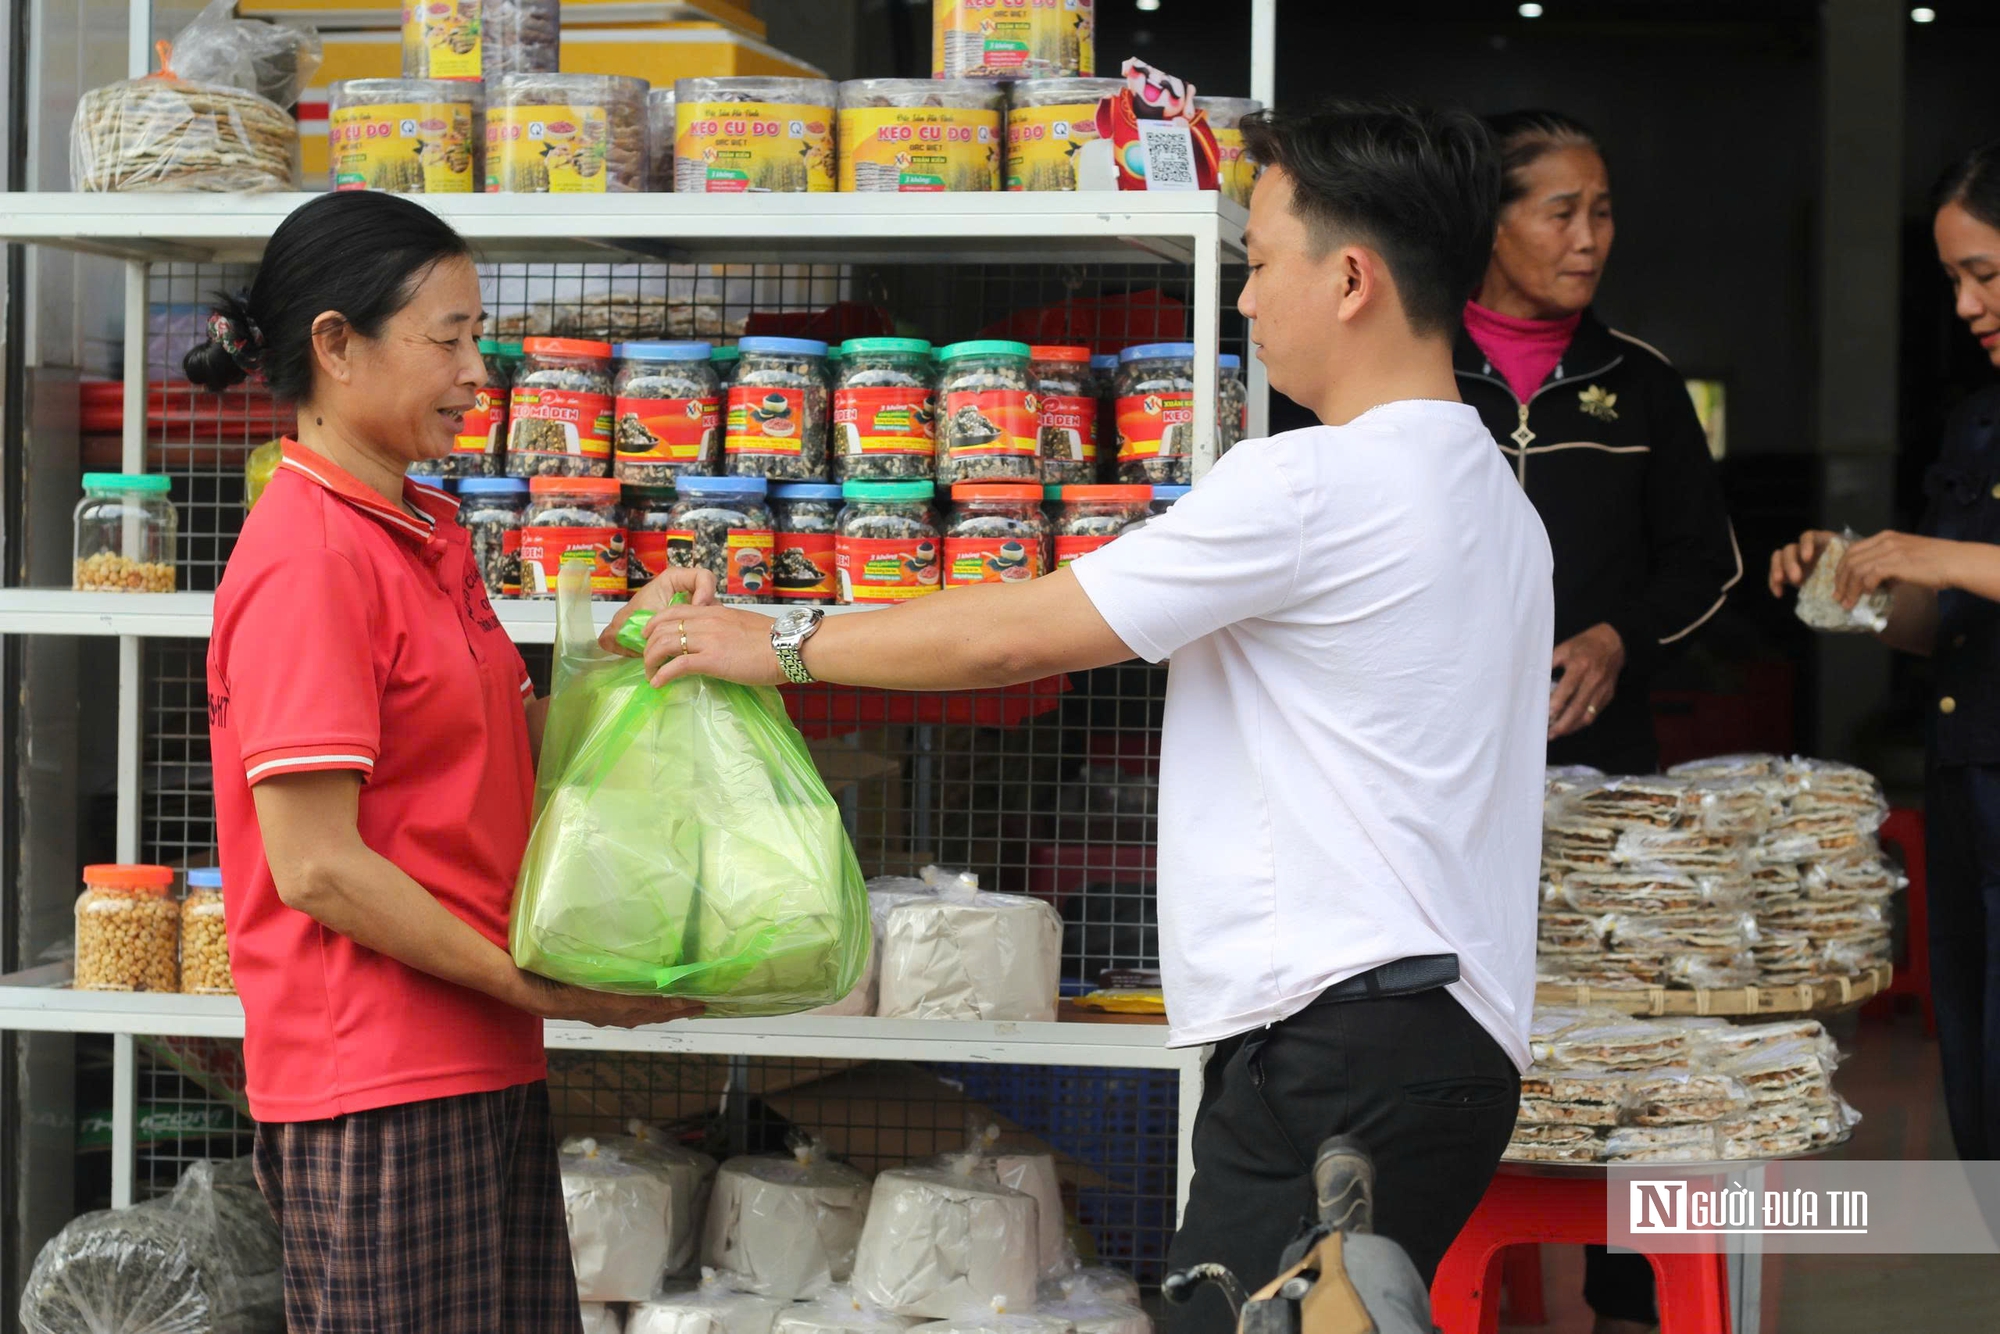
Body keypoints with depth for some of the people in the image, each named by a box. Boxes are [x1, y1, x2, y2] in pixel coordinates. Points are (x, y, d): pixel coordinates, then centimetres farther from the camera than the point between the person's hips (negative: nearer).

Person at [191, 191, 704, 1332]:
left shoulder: (427, 532, 13)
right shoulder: (310, 557, -16)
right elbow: (315, 866, -19)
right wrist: (545, 988, -15)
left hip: (484, 1062, 9)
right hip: (377, 1081, -9)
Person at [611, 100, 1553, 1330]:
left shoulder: (1314, 485, -12)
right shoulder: (1495, 501, 19)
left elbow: (1014, 636, -8)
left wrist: (784, 646, 4)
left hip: (1344, 1045, -10)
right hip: (1454, 1041, 10)